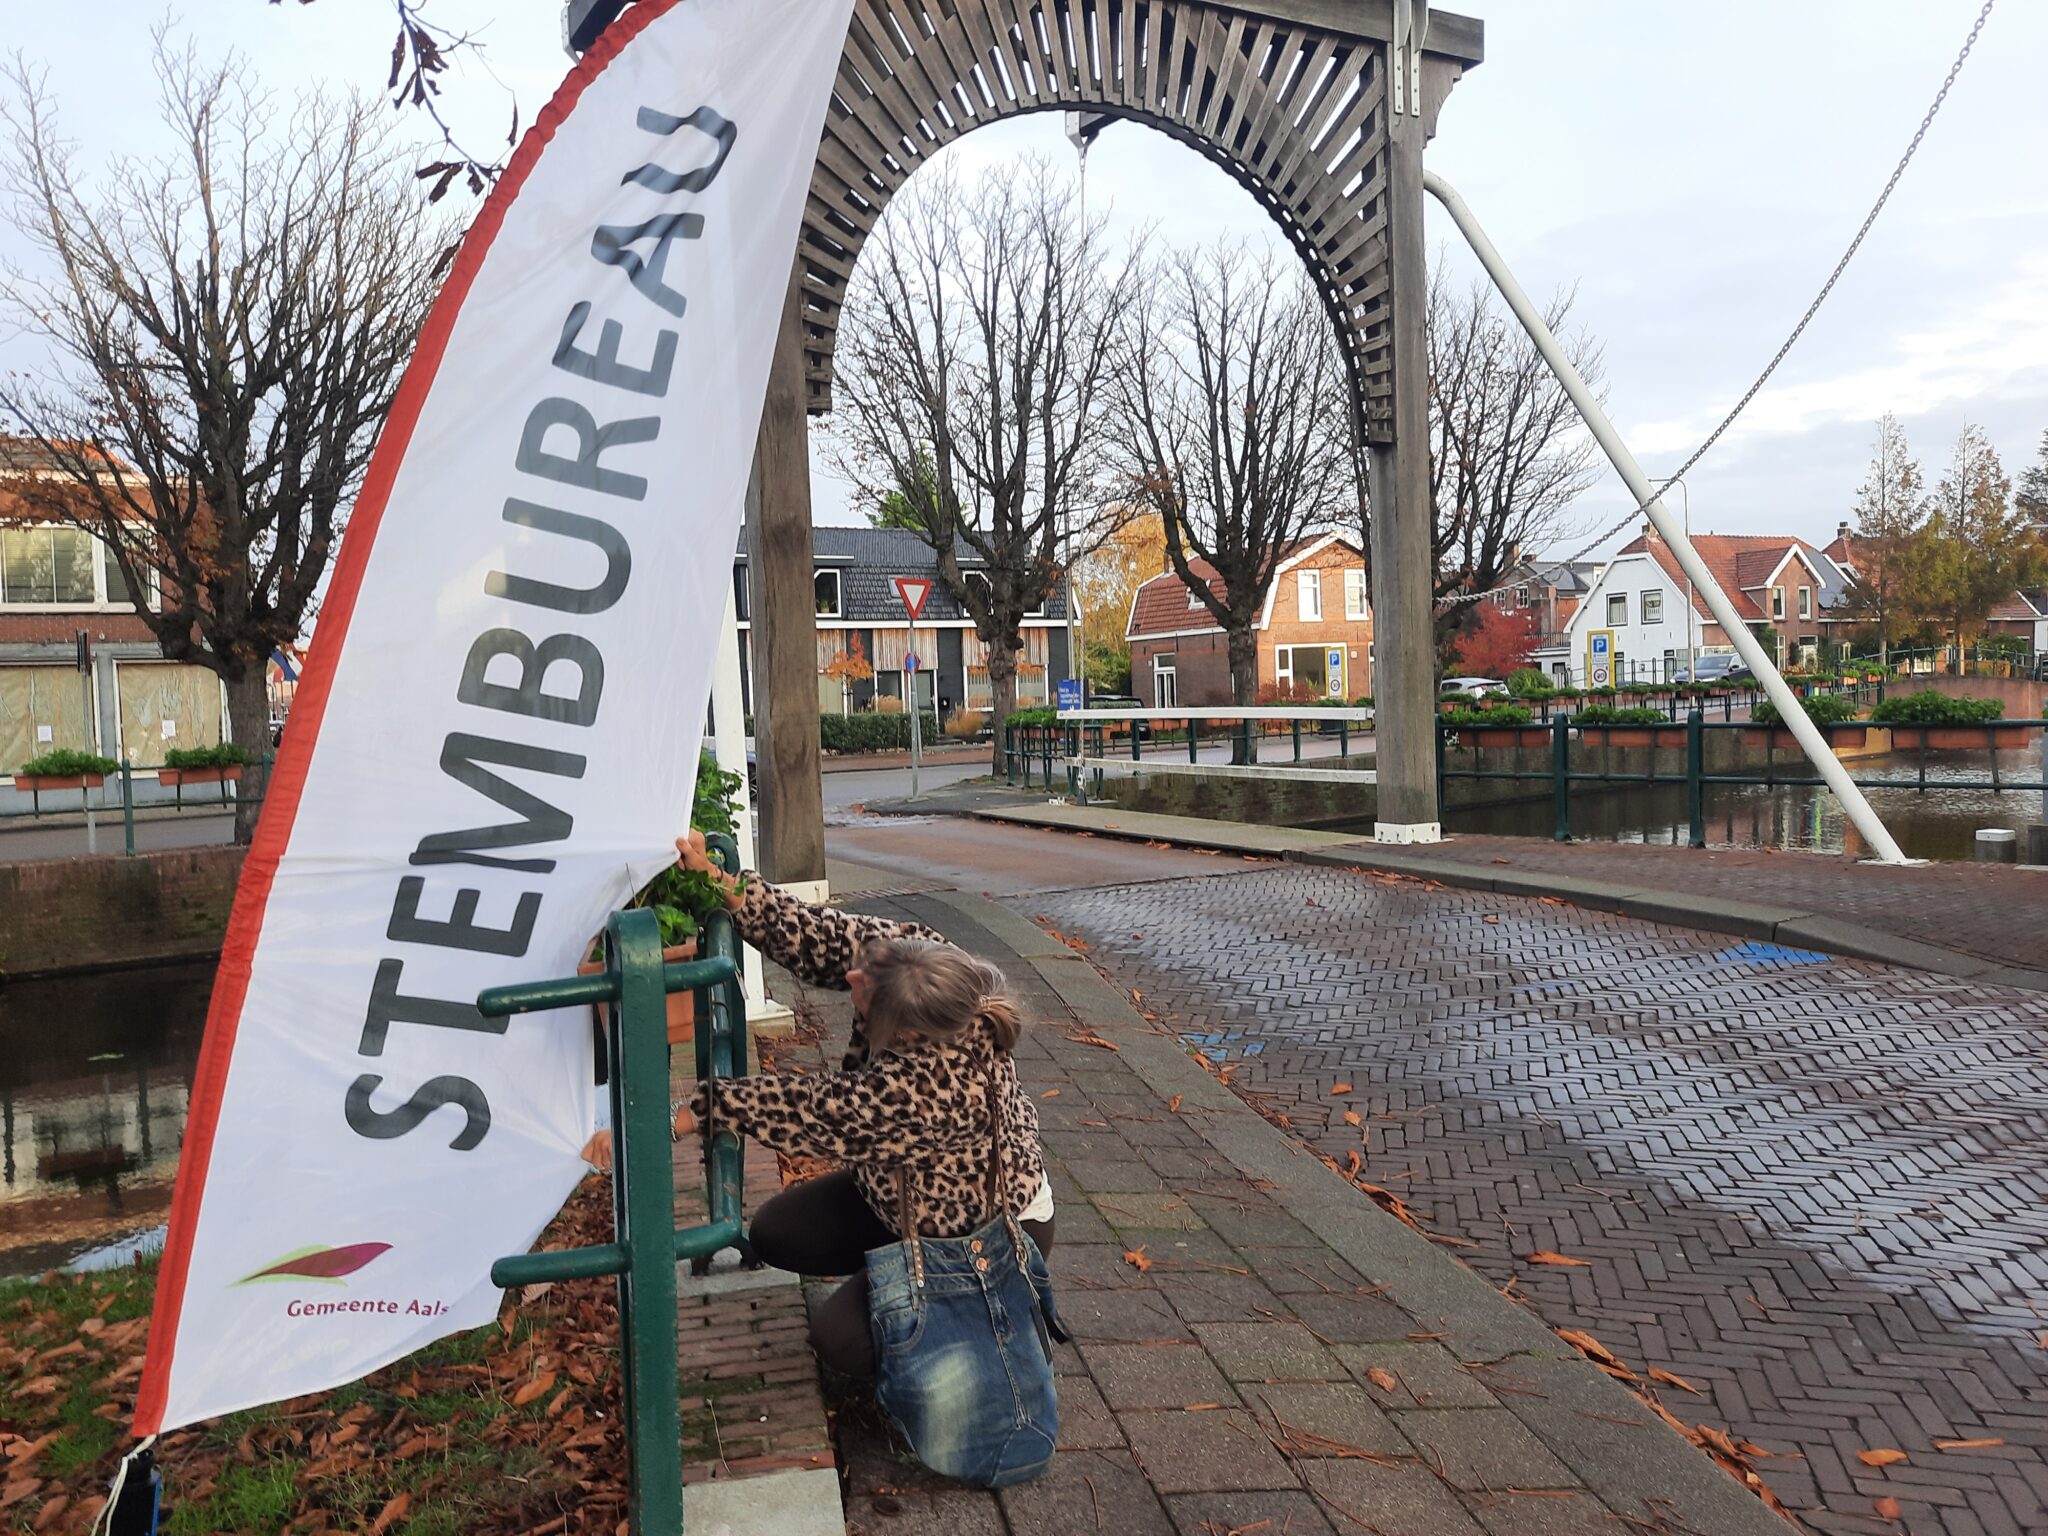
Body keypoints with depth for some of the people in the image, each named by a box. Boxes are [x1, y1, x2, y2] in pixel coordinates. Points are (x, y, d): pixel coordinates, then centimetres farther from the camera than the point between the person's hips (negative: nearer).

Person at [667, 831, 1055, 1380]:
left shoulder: (932, 1089, -42)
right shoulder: (909, 949, -25)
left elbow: (815, 1110, -33)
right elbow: (820, 935, -20)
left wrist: (704, 1106, -24)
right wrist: (721, 884, -31)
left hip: (996, 1235, -8)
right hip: (907, 1188, 8)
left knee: (843, 1339, -13)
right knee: (776, 1233, 6)